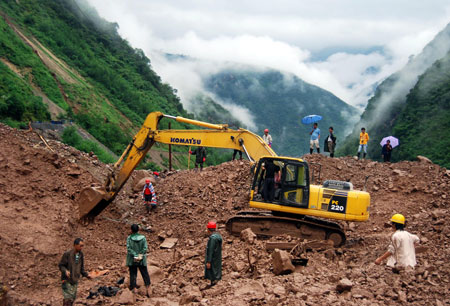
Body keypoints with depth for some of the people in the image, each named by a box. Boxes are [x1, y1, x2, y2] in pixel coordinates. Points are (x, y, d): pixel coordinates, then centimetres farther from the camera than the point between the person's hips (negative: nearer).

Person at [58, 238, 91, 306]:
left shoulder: (81, 255, 4)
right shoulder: (67, 254, -15)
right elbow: (60, 265, -11)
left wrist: (86, 275, 5)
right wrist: (65, 271, -29)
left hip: (75, 280, 6)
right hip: (67, 280, -6)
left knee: (73, 298, 10)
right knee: (67, 298, -11)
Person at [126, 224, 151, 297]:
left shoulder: (129, 238, -8)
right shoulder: (143, 238, -4)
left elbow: (129, 249, -15)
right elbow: (145, 248, -11)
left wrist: (135, 256, -16)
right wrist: (140, 255, -12)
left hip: (132, 260, -1)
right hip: (142, 260, 1)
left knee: (133, 275, 8)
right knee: (145, 274, 9)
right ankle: (148, 290, 6)